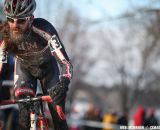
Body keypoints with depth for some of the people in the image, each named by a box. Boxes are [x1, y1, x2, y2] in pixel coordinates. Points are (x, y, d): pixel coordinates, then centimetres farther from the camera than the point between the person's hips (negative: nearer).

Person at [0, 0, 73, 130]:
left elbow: (65, 63, -44)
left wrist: (63, 84, -62)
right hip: (25, 67, 2)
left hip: (48, 65, -2)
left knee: (57, 110, -12)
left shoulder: (43, 29, -39)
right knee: (25, 111, -17)